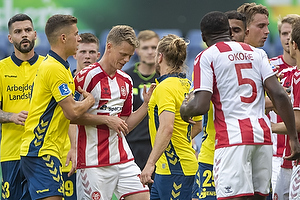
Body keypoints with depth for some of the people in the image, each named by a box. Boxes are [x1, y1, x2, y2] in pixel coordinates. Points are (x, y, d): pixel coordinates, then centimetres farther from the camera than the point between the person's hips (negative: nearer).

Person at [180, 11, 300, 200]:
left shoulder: (207, 57, 2)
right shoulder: (257, 53, 16)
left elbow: (201, 106, -8)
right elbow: (279, 95, 4)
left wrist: (185, 110, 15)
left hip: (232, 137, -5)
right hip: (263, 135, 5)